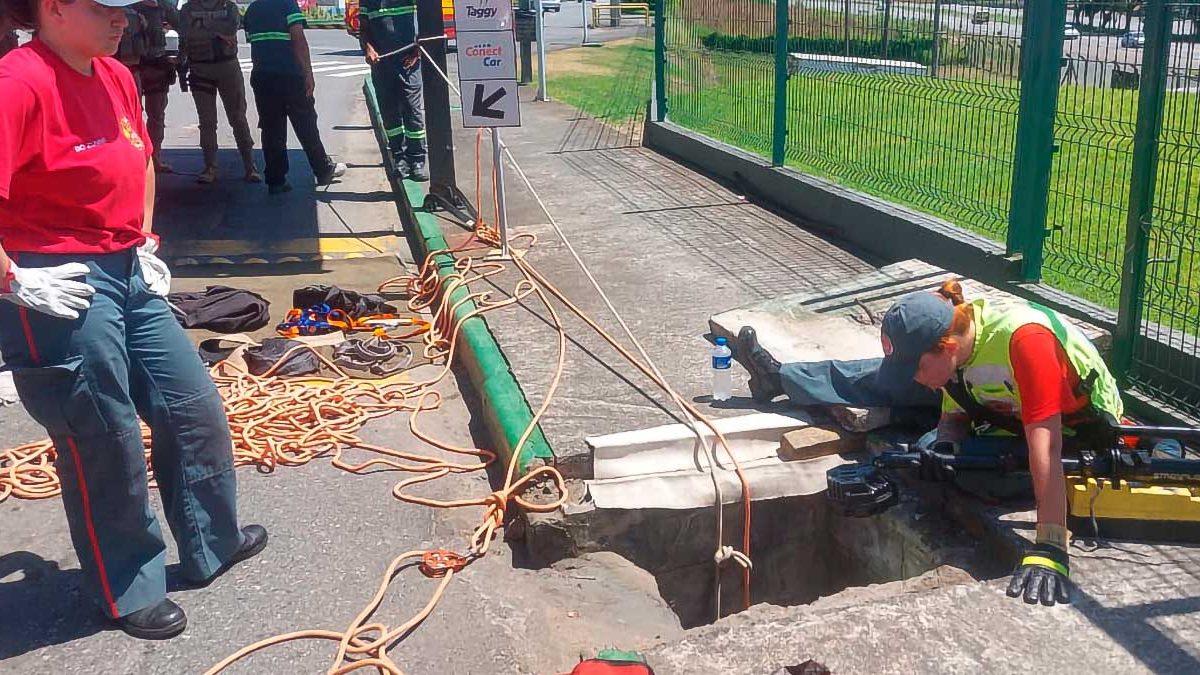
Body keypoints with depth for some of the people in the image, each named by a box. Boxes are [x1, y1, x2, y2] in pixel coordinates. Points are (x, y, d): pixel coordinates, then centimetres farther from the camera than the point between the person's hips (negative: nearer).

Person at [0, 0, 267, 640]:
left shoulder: (115, 77, 6)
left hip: (128, 276, 9)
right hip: (60, 293, -8)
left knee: (195, 409, 16)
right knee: (105, 448, 6)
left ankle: (211, 543, 38)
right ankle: (128, 592, 28)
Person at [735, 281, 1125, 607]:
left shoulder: (1023, 339, -39)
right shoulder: (956, 331, -15)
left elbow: (1045, 447, -43)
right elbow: (955, 415, -4)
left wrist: (1049, 550, -47)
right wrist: (943, 442, -27)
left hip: (1080, 434, -6)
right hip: (1011, 405, 6)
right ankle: (778, 378, 9)